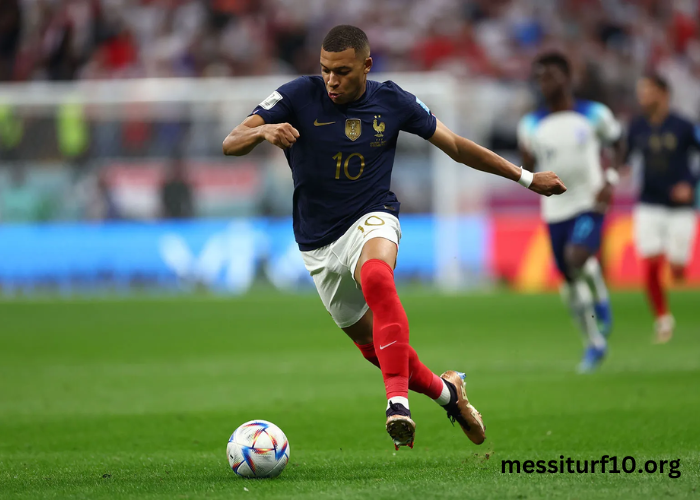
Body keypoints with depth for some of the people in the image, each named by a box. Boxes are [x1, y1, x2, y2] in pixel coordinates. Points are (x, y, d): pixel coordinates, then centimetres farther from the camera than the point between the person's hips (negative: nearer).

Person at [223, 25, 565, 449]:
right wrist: (262, 131, -38)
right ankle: (444, 390, 37)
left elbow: (455, 145, 8)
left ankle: (398, 399, -44)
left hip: (372, 220, -2)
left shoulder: (392, 102, -5)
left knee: (376, 278, -38)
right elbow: (231, 144, -14)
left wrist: (526, 178, 10)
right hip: (319, 245, 2)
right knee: (373, 346, 9)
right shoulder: (299, 96, -10)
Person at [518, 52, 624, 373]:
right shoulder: (531, 125, 4)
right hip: (556, 211, 3)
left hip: (590, 205, -3)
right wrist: (527, 161, -11)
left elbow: (617, 144, 12)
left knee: (576, 256, -29)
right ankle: (594, 344, 24)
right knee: (570, 282, 7)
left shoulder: (594, 115, -2)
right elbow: (529, 172, 13)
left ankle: (601, 299, 2)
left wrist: (610, 181, -3)